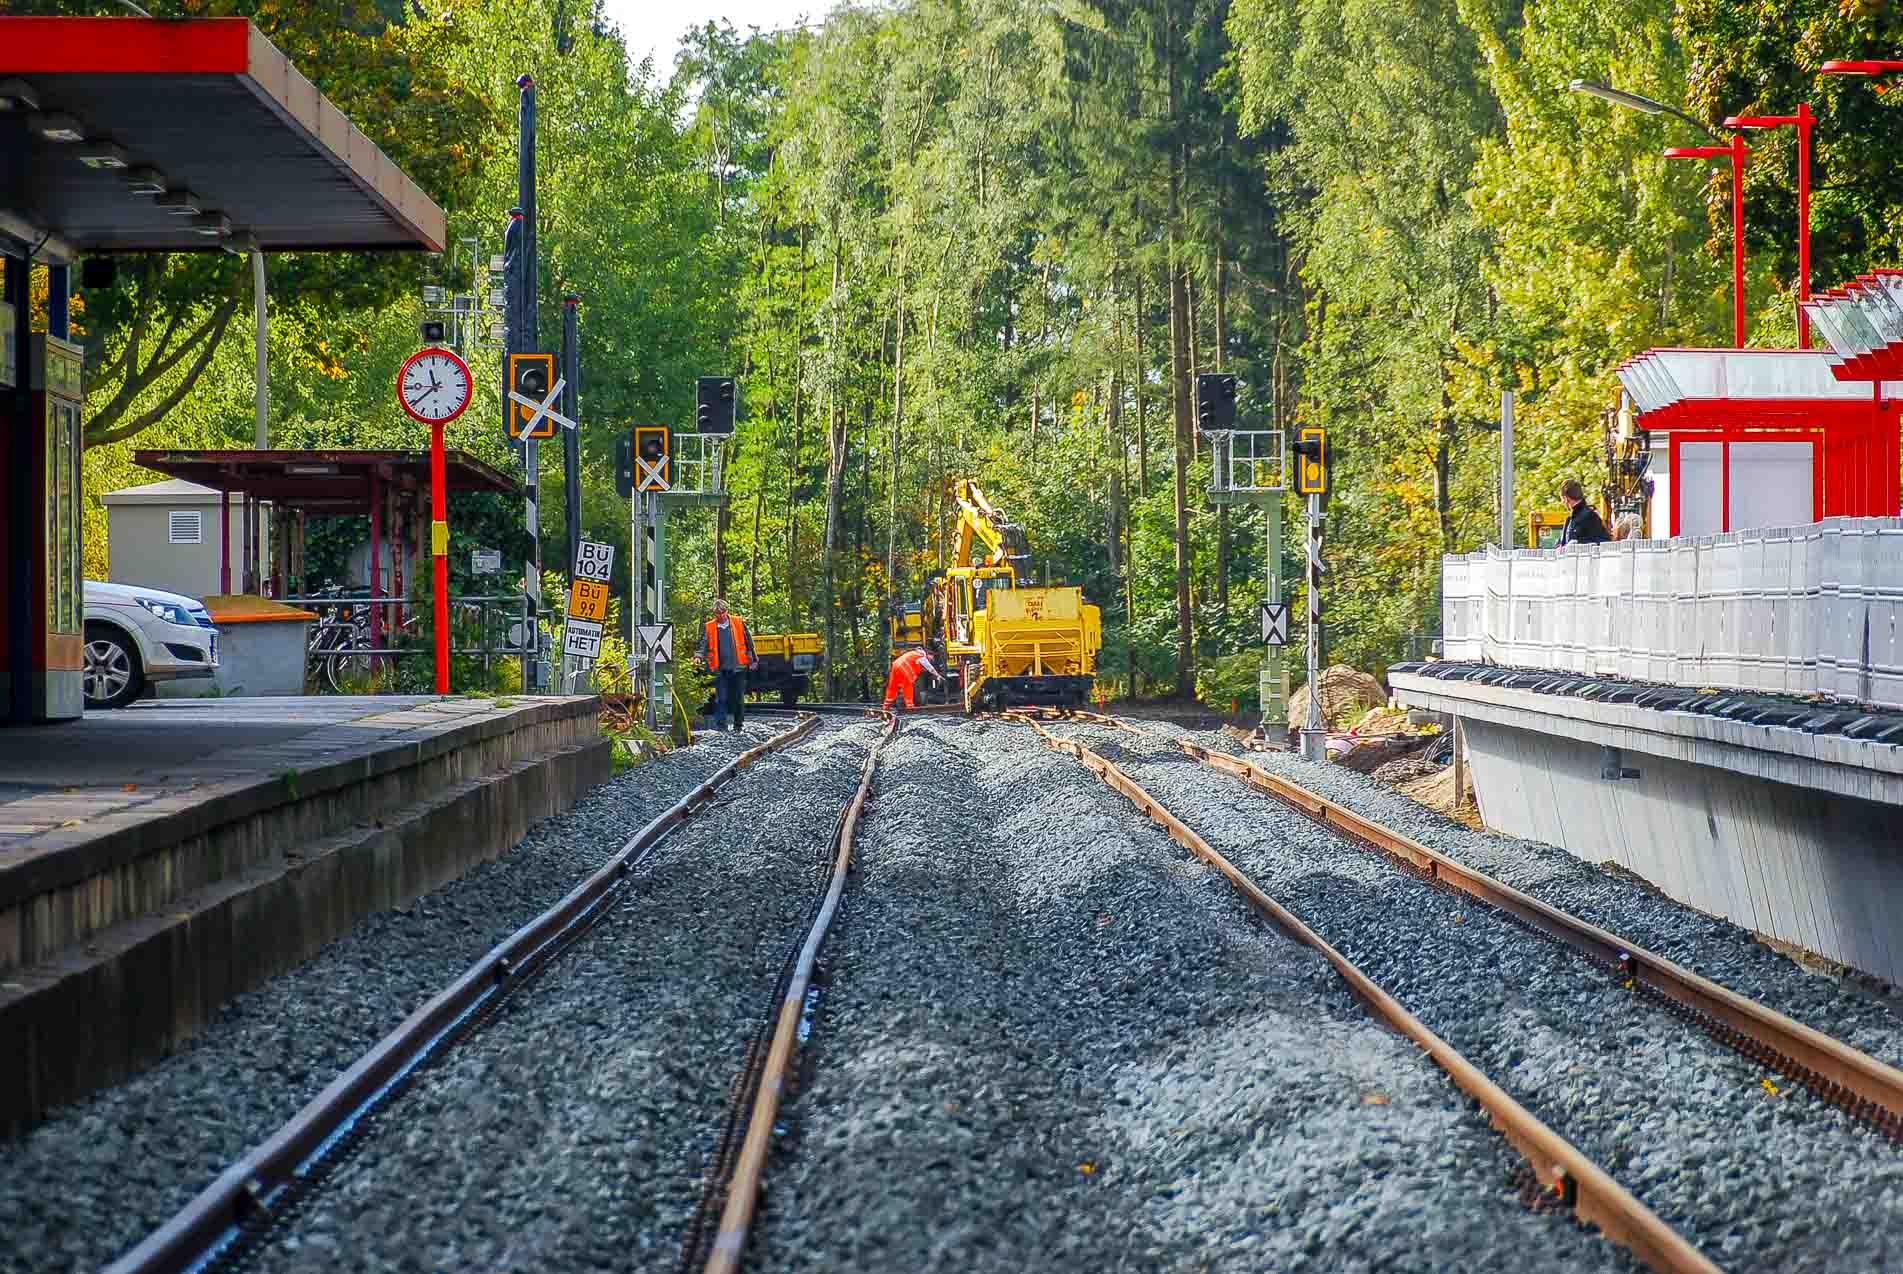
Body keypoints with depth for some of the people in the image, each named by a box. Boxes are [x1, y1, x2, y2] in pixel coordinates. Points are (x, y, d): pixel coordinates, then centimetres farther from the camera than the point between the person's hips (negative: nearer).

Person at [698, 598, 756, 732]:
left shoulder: (739, 623, 2)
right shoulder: (709, 628, 2)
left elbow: (748, 643, 7)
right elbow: (704, 645, 0)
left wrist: (753, 660, 6)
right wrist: (700, 657, -20)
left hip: (738, 667, 0)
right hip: (720, 669, 0)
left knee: (739, 697, 6)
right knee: (721, 698, -5)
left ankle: (739, 724, 17)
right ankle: (720, 724, -3)